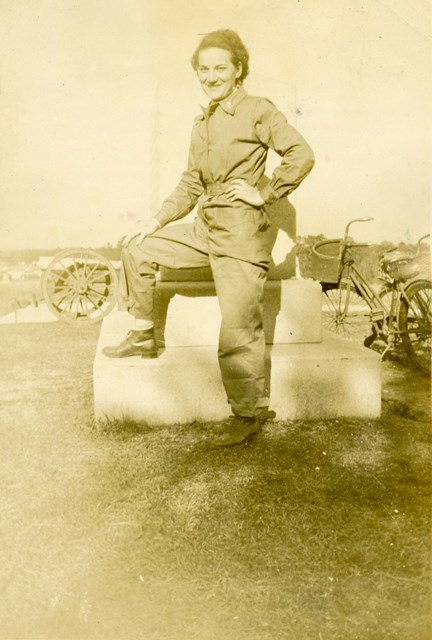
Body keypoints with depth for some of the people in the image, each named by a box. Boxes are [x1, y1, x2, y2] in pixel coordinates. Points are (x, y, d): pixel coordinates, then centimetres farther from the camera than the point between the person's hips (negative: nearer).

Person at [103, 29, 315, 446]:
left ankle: (249, 413, 12)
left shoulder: (257, 110, -5)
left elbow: (301, 155, -14)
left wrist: (264, 193, -13)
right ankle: (142, 336, 23)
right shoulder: (202, 123, 17)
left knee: (238, 334, -6)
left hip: (240, 235, -8)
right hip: (205, 228, 8)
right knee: (137, 248, 11)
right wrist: (157, 221, 13)